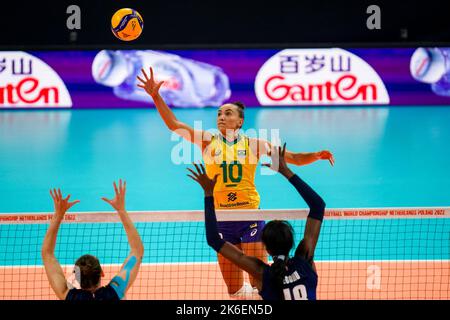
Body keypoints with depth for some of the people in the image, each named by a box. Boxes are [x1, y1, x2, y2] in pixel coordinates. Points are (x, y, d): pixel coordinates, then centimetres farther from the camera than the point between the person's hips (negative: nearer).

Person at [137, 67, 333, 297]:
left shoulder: (253, 145, 3)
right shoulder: (208, 141, 6)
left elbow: (293, 158, 4)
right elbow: (174, 124, 2)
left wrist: (316, 156, -13)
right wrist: (156, 96, -7)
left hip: (250, 217, -1)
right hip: (221, 218, 1)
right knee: (234, 290, 7)